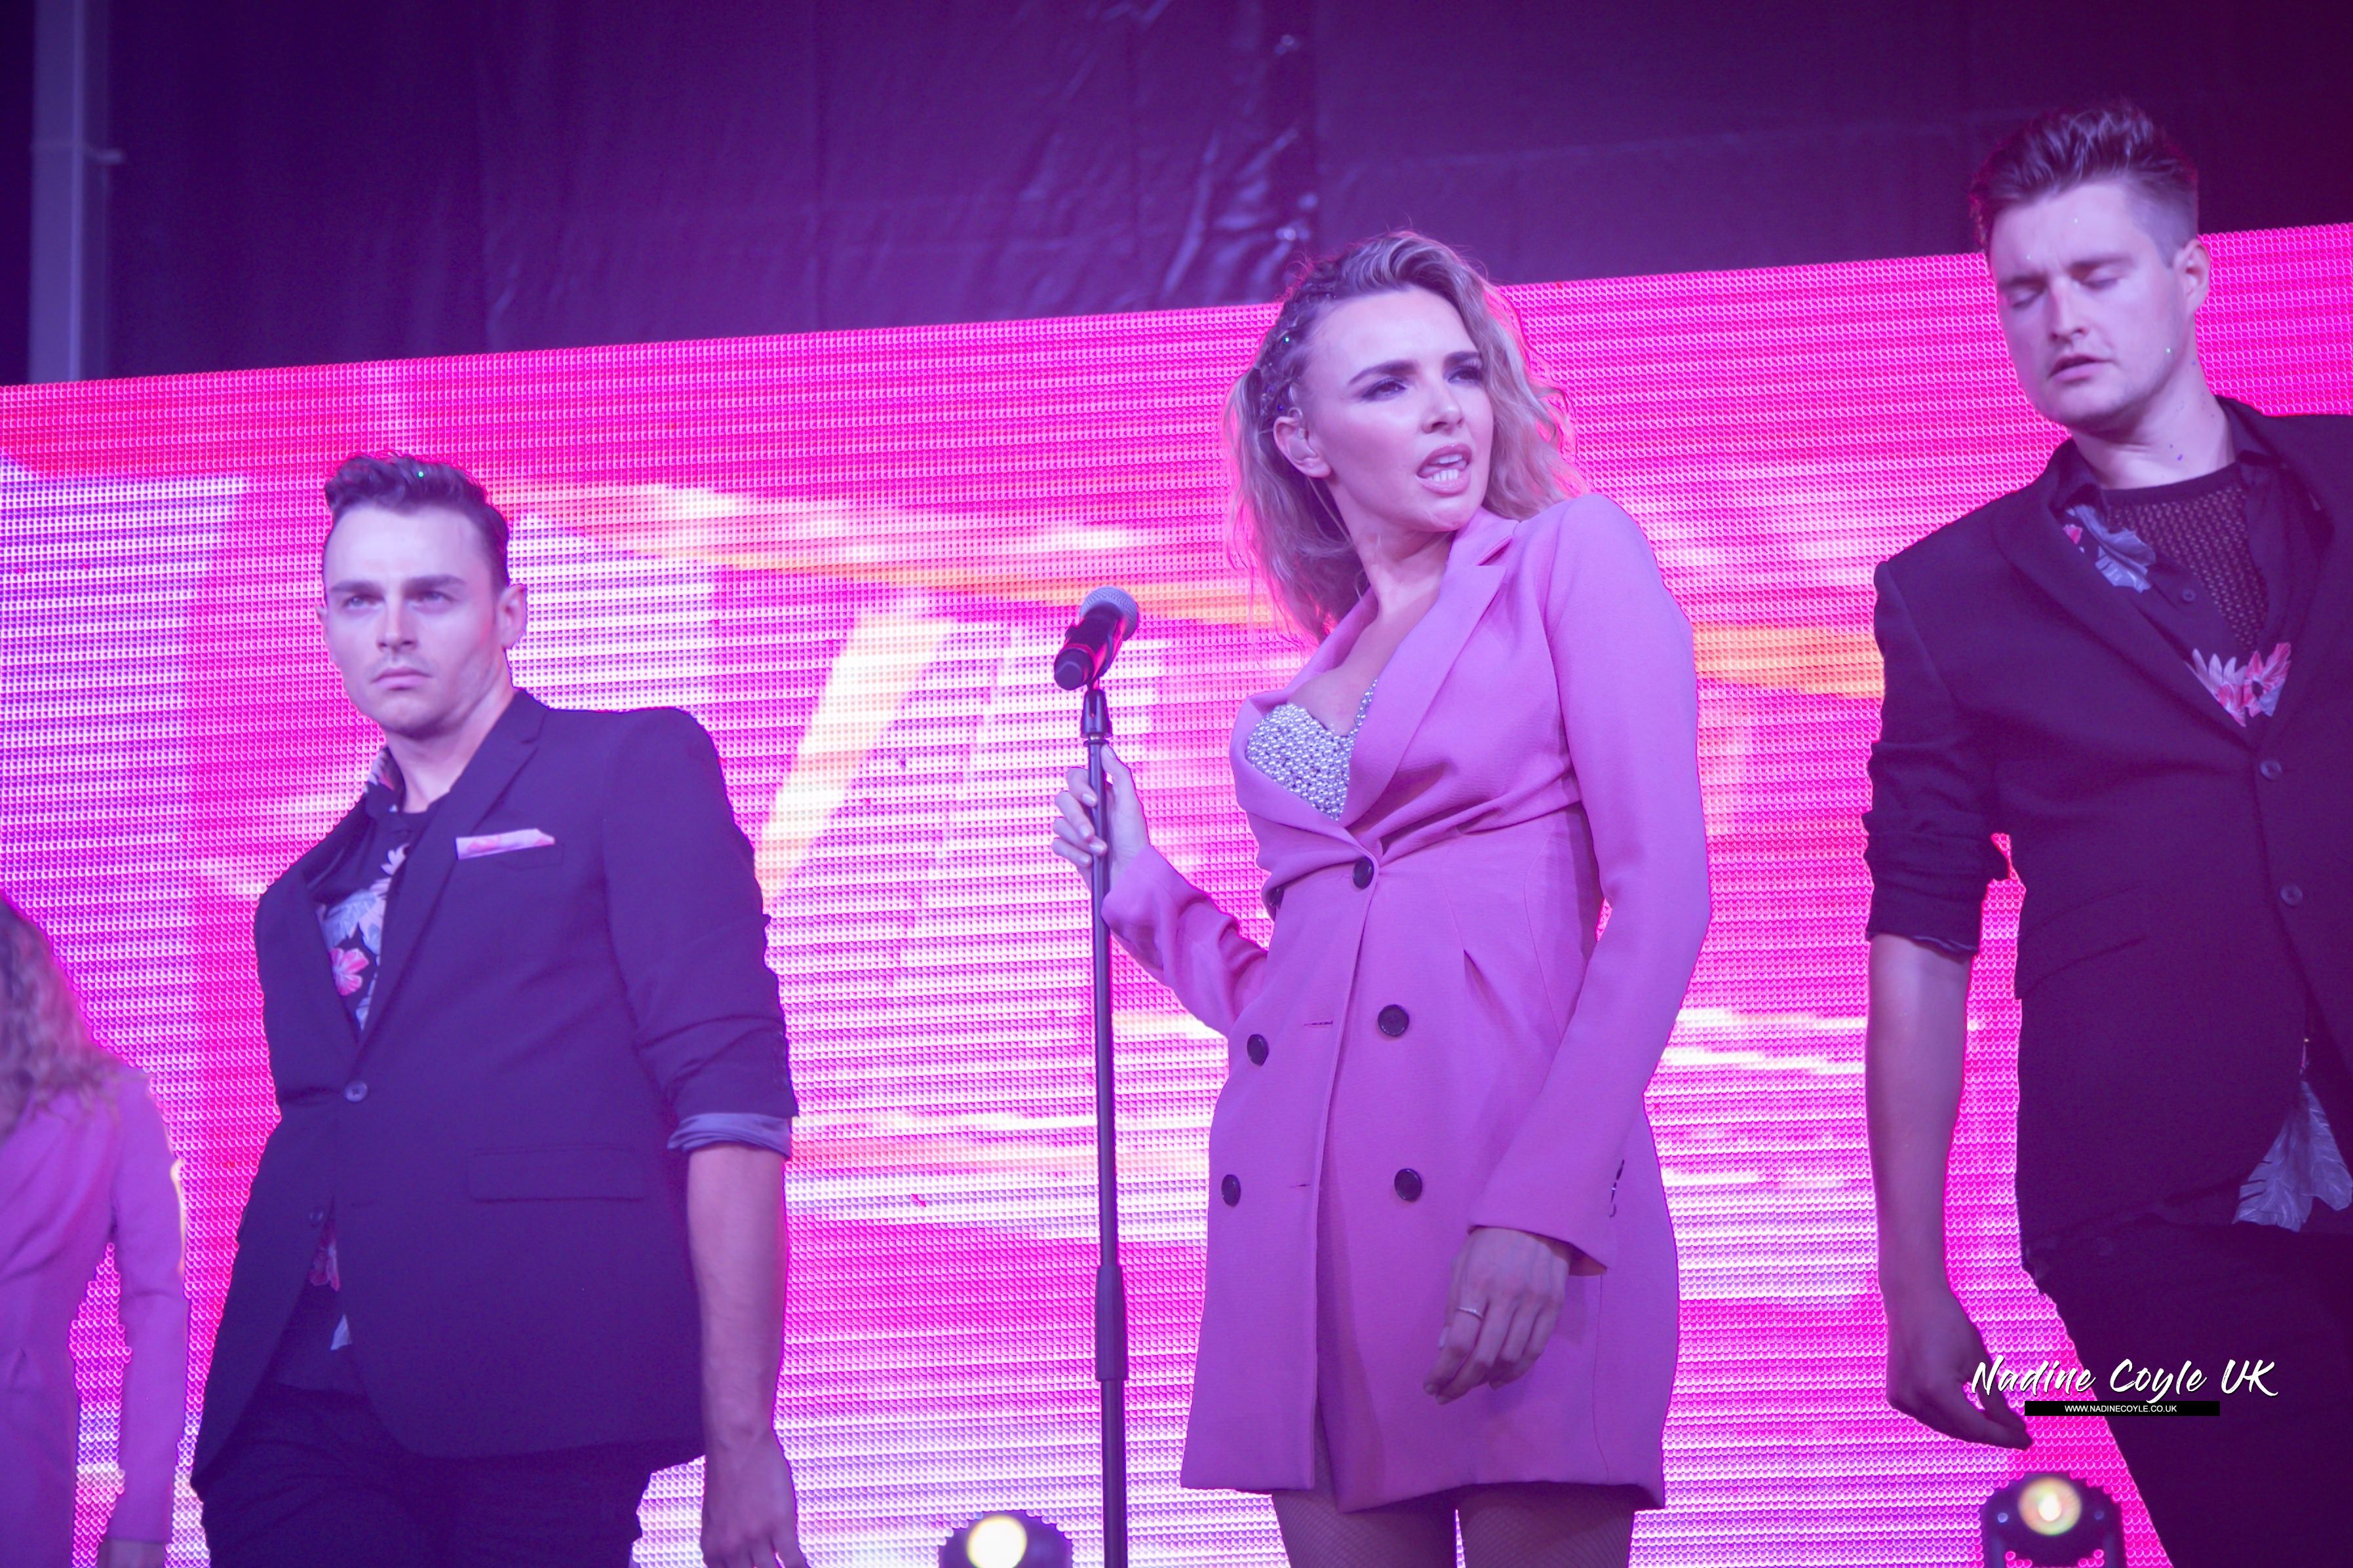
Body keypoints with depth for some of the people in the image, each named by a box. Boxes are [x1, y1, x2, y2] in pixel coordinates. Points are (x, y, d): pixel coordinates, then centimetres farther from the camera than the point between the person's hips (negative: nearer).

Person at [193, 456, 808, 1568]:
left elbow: (731, 1098, -4)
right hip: (298, 1415, 5)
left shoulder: (638, 768, 6)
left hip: (532, 1425, -5)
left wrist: (739, 1438, -13)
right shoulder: (306, 897, 25)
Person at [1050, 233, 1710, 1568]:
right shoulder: (1291, 705, 20)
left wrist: (1545, 1203, -16)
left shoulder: (1573, 556, 5)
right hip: (1298, 1201, 5)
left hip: (1507, 1177, -5)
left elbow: (1663, 885, -7)